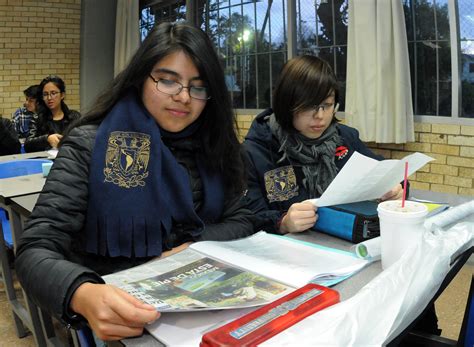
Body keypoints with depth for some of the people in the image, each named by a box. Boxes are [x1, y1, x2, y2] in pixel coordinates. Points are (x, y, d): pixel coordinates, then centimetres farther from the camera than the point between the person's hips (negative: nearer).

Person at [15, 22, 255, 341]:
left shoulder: (210, 146, 3)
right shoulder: (89, 145, -10)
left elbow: (241, 221, 5)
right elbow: (36, 251, -16)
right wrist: (84, 295, -37)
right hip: (119, 312, -2)